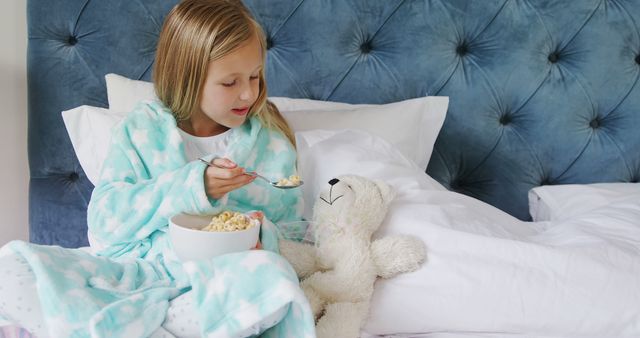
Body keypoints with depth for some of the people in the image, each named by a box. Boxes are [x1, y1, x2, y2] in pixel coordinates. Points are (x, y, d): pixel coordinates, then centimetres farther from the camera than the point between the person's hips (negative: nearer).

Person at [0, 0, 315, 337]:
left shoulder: (270, 140, 5)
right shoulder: (141, 129, 3)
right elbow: (104, 221, -5)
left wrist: (264, 235, -16)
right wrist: (187, 186, -18)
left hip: (220, 275, 0)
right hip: (139, 268, 1)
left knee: (271, 275, -36)